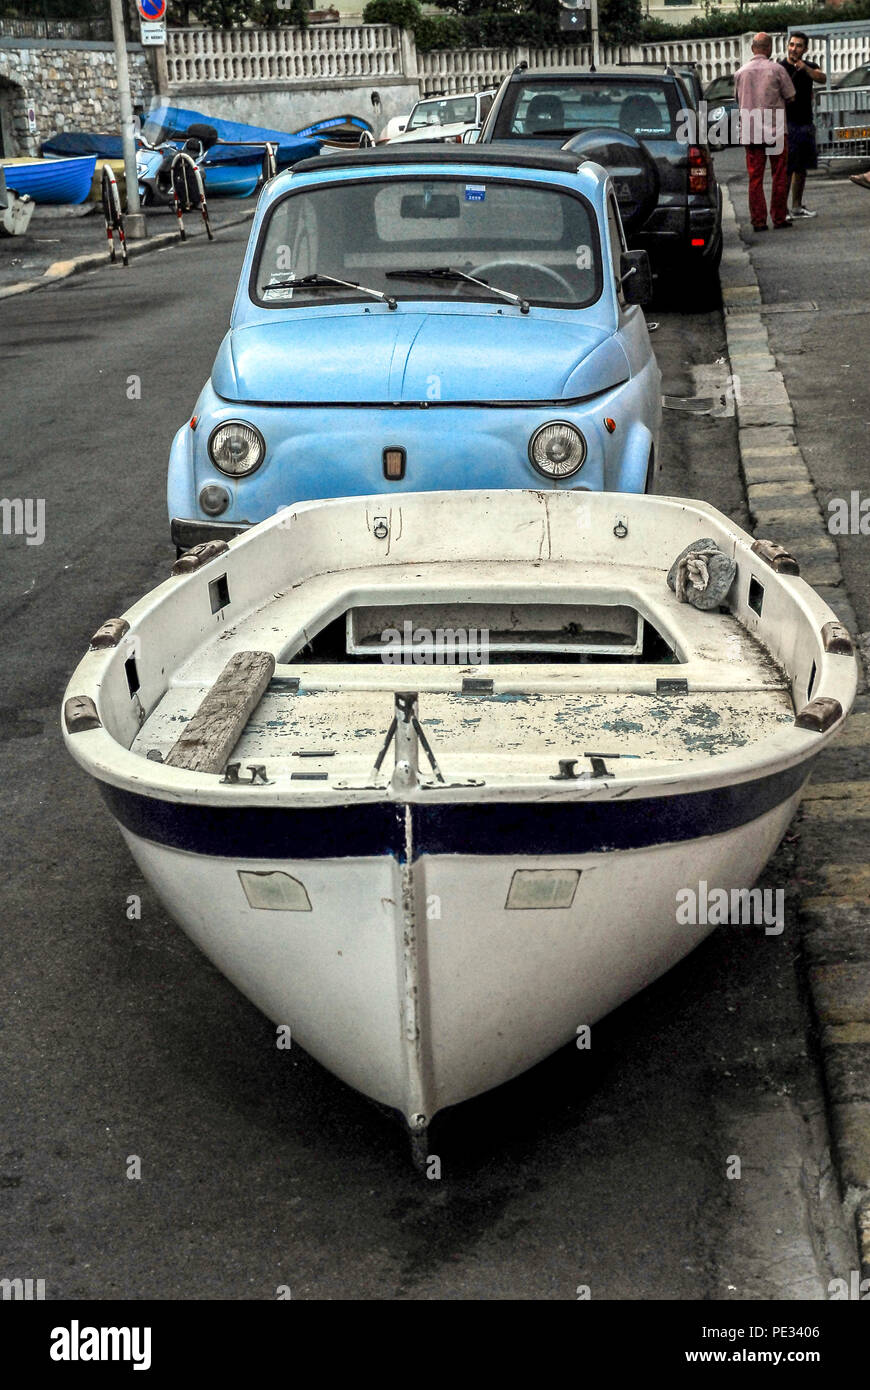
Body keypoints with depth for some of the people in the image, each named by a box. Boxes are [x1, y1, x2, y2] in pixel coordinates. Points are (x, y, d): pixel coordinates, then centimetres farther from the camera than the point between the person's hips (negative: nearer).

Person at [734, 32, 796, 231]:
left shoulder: (740, 72, 5)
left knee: (755, 177, 5)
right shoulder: (777, 70, -5)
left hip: (750, 131, 3)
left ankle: (758, 221, 3)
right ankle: (779, 218, 8)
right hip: (775, 129, -3)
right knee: (779, 177, 5)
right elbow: (791, 97, 1)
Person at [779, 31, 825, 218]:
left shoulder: (810, 67, 10)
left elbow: (822, 78, -12)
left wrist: (805, 68, -30)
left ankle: (797, 207, 18)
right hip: (788, 124, -5)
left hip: (806, 124, 5)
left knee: (801, 169, 10)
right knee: (786, 169, -10)